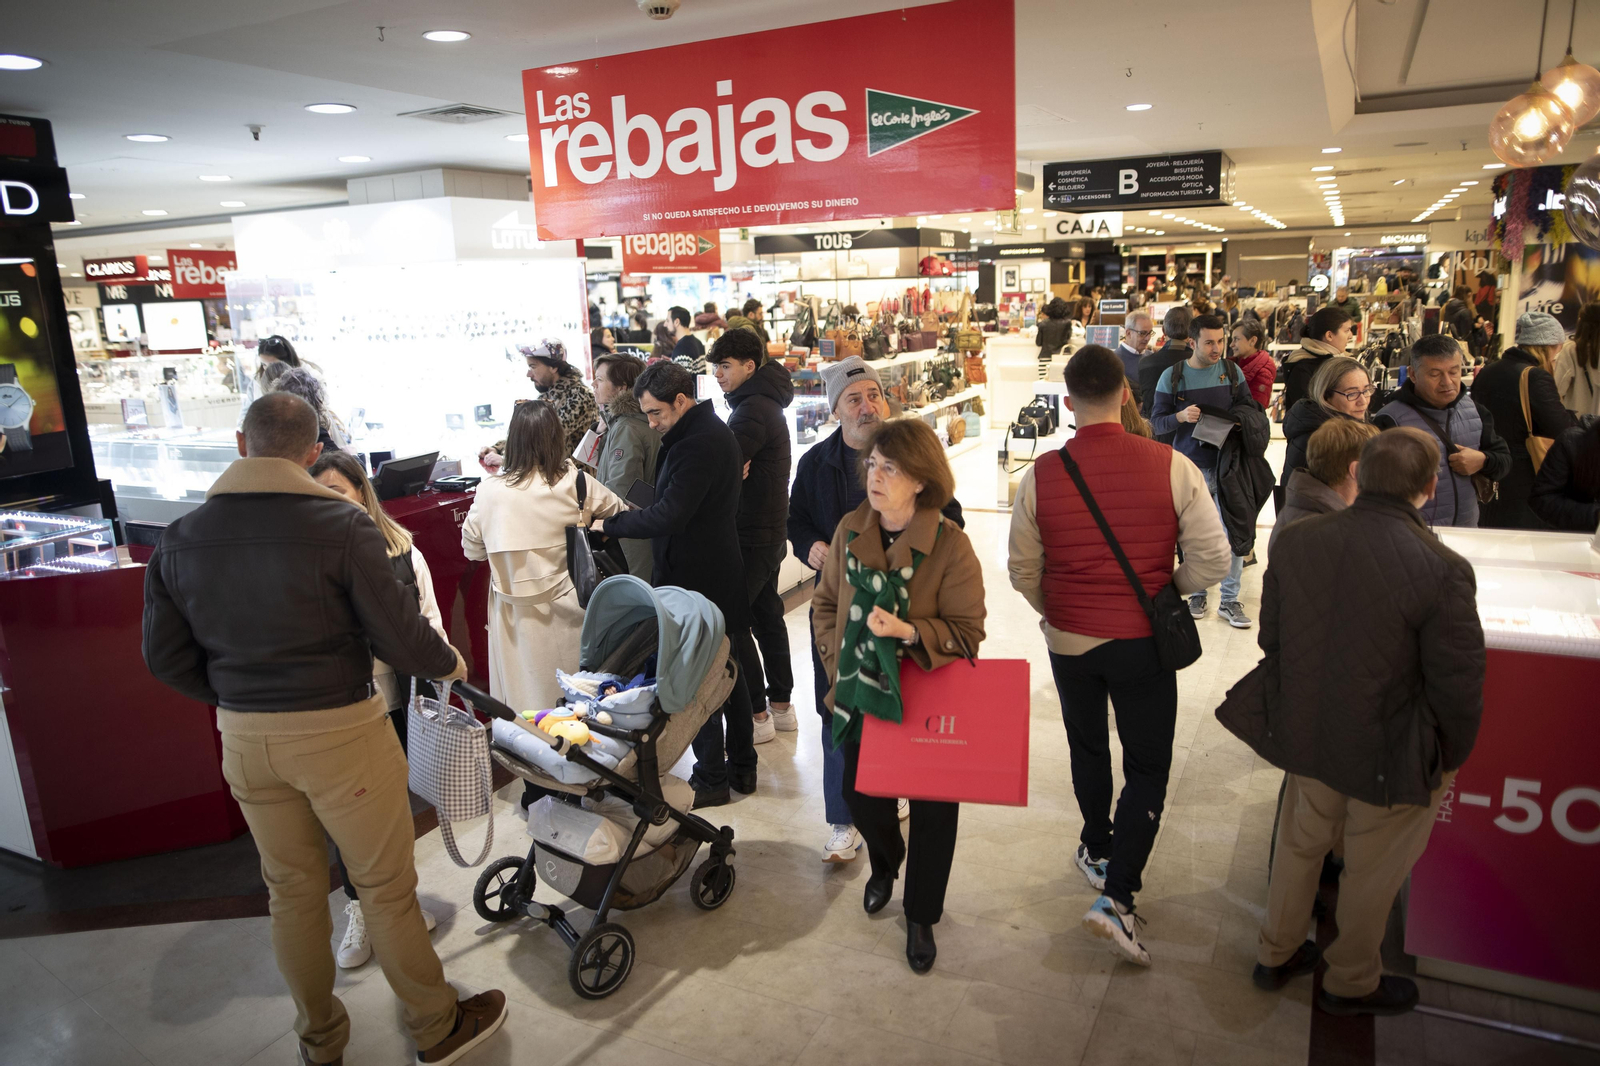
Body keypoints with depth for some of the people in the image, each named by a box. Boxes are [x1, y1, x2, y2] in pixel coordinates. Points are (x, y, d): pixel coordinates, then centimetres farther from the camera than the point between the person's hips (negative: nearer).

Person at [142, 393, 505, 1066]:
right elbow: (399, 636, -15)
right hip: (339, 731, -5)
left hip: (244, 738, 5)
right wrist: (448, 664, 5)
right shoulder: (342, 527, -18)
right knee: (385, 886, 11)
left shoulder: (179, 540, -2)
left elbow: (165, 658, 5)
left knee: (292, 890, 20)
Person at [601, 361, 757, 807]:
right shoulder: (712, 431, 12)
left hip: (695, 581, -11)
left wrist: (609, 522, -17)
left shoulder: (698, 443, -22)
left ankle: (711, 779, 13)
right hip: (722, 574, 11)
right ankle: (742, 768, 30)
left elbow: (668, 516, -26)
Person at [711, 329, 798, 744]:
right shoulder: (764, 403, 14)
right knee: (767, 616, 16)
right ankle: (780, 706, 26)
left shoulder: (753, 410, -19)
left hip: (752, 537, -10)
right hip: (768, 533, 10)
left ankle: (756, 715, 4)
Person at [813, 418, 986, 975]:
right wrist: (836, 658, -3)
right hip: (860, 695, 4)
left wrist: (909, 632, -29)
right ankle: (884, 864, 52)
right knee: (861, 795, 17)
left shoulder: (950, 544, -19)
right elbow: (826, 603, 8)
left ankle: (921, 917, 34)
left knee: (933, 812, 9)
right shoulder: (850, 531, -4)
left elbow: (968, 631, -14)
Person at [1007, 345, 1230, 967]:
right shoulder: (1172, 467, -16)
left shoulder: (1041, 475, -13)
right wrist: (1169, 586, 8)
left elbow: (1022, 568, -4)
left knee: (1087, 749, 25)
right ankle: (1116, 896, 3)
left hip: (1068, 641, 2)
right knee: (1148, 768, 11)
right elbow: (1212, 560, -12)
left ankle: (1097, 851, 44)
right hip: (1143, 640, -2)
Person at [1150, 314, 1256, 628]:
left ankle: (1229, 599, 10)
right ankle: (1197, 593, 24)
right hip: (1190, 467, -1)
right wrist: (1180, 417, -22)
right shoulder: (1172, 376, -3)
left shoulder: (1233, 372, 4)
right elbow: (1156, 422, -3)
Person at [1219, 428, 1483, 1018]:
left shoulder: (1295, 541, -13)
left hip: (1305, 732, 4)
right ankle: (1351, 982, 43)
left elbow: (1271, 637, -1)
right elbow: (1458, 688, -17)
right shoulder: (1442, 570, -27)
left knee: (1299, 843, 26)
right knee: (1372, 870, 20)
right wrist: (1448, 760, 1)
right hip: (1392, 756, -4)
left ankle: (1276, 953, 46)